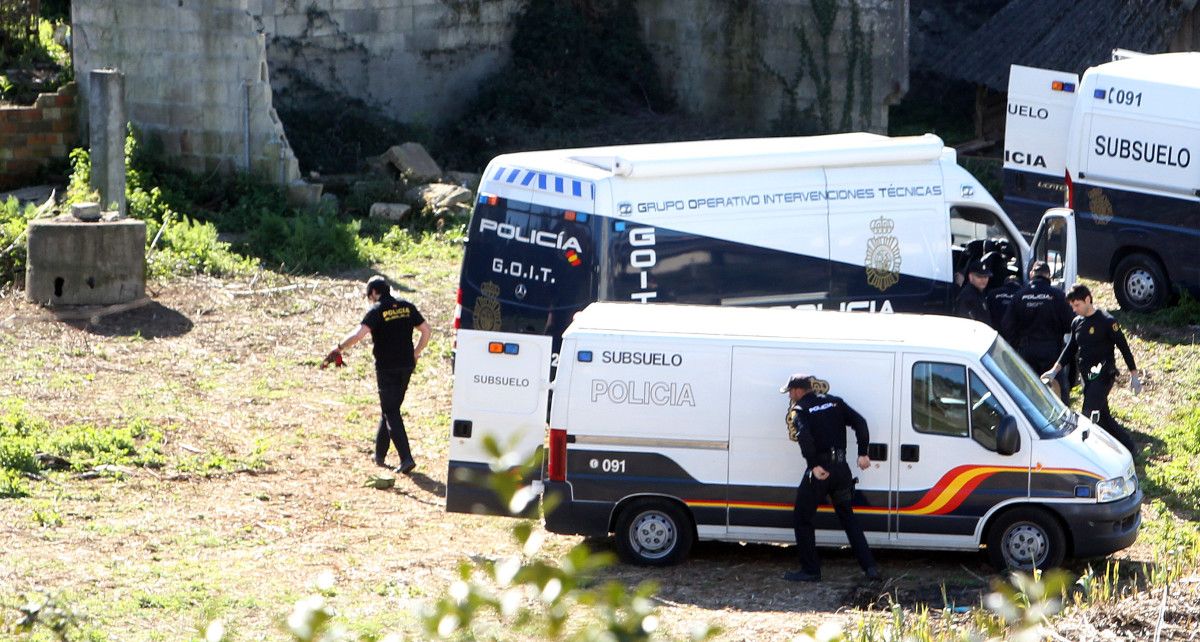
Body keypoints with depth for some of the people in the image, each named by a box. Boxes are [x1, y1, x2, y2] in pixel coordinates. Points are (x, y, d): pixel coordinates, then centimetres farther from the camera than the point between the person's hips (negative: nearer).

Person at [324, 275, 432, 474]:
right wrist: (415, 353, 20)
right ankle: (379, 455, 25)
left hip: (386, 367, -6)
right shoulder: (407, 307, 6)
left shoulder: (377, 311, -11)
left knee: (391, 413, -3)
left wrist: (339, 348, -12)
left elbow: (359, 334, -24)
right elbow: (427, 330, 10)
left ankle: (406, 459, -14)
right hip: (406, 365, 6)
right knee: (390, 408, 18)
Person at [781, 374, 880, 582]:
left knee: (802, 519, 8)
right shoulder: (835, 402, 12)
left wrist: (814, 466, -24)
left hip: (819, 471, -6)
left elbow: (804, 436, -23)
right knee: (848, 517, 18)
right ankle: (870, 567, 11)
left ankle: (810, 571, 7)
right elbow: (860, 422, 4)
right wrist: (863, 453, 3)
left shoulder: (799, 410, -5)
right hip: (841, 469, 6)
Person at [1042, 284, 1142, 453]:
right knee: (1102, 416, 11)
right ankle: (1128, 445, 23)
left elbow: (1124, 347, -7)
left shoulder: (1106, 321, -10)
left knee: (1089, 415, -16)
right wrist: (1055, 370, 9)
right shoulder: (1077, 323, 11)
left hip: (1103, 374, -8)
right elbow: (1070, 349, 19)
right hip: (1087, 376, 8)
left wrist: (1134, 375, -6)